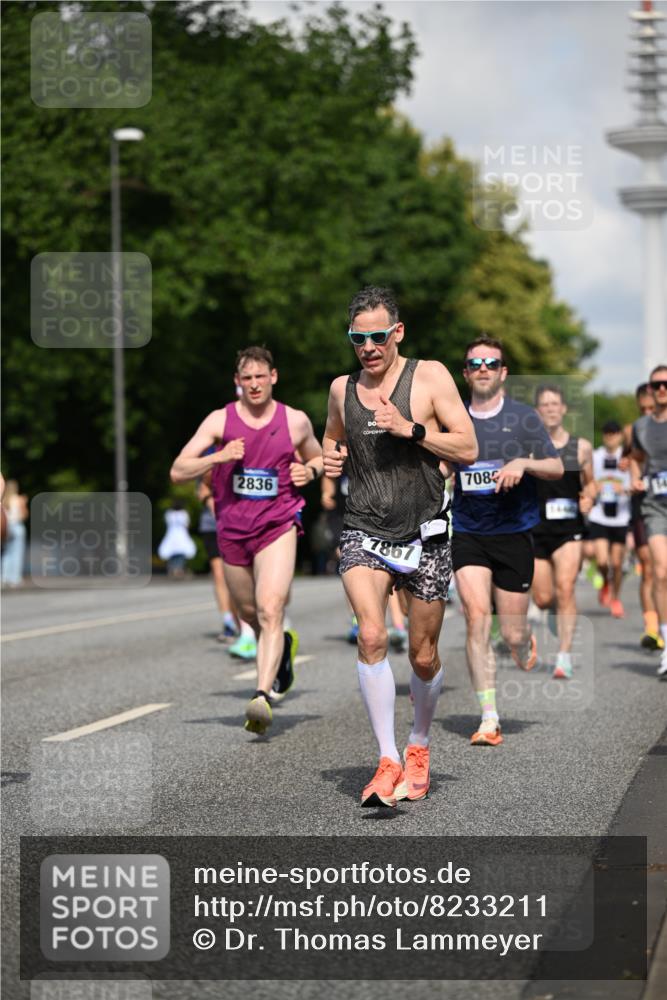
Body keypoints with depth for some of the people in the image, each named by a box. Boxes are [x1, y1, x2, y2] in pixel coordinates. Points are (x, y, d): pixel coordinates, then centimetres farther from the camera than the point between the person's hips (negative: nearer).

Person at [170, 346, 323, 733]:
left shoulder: (296, 421, 3)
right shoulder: (220, 421, -1)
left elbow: (318, 457, 23)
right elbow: (178, 471, -5)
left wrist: (309, 471, -1)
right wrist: (218, 457, -20)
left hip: (278, 527, -2)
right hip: (233, 530, 3)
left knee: (270, 612, -20)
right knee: (250, 615, 16)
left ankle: (263, 698, -27)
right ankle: (284, 645, 49)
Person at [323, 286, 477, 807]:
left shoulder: (430, 376, -3)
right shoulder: (341, 388, 8)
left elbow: (468, 449, -7)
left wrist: (410, 429, -18)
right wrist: (331, 458, 4)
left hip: (423, 535, -1)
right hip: (364, 534, 1)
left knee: (423, 657, 8)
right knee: (371, 637, -21)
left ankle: (419, 745, 34)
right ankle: (388, 760, -17)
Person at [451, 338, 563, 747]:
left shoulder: (524, 417, 0)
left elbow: (557, 468, 0)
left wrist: (523, 463, -17)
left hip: (513, 533, -1)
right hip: (467, 533, 1)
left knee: (513, 634, 1)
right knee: (476, 615, -16)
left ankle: (527, 646, 42)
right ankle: (489, 719, -14)